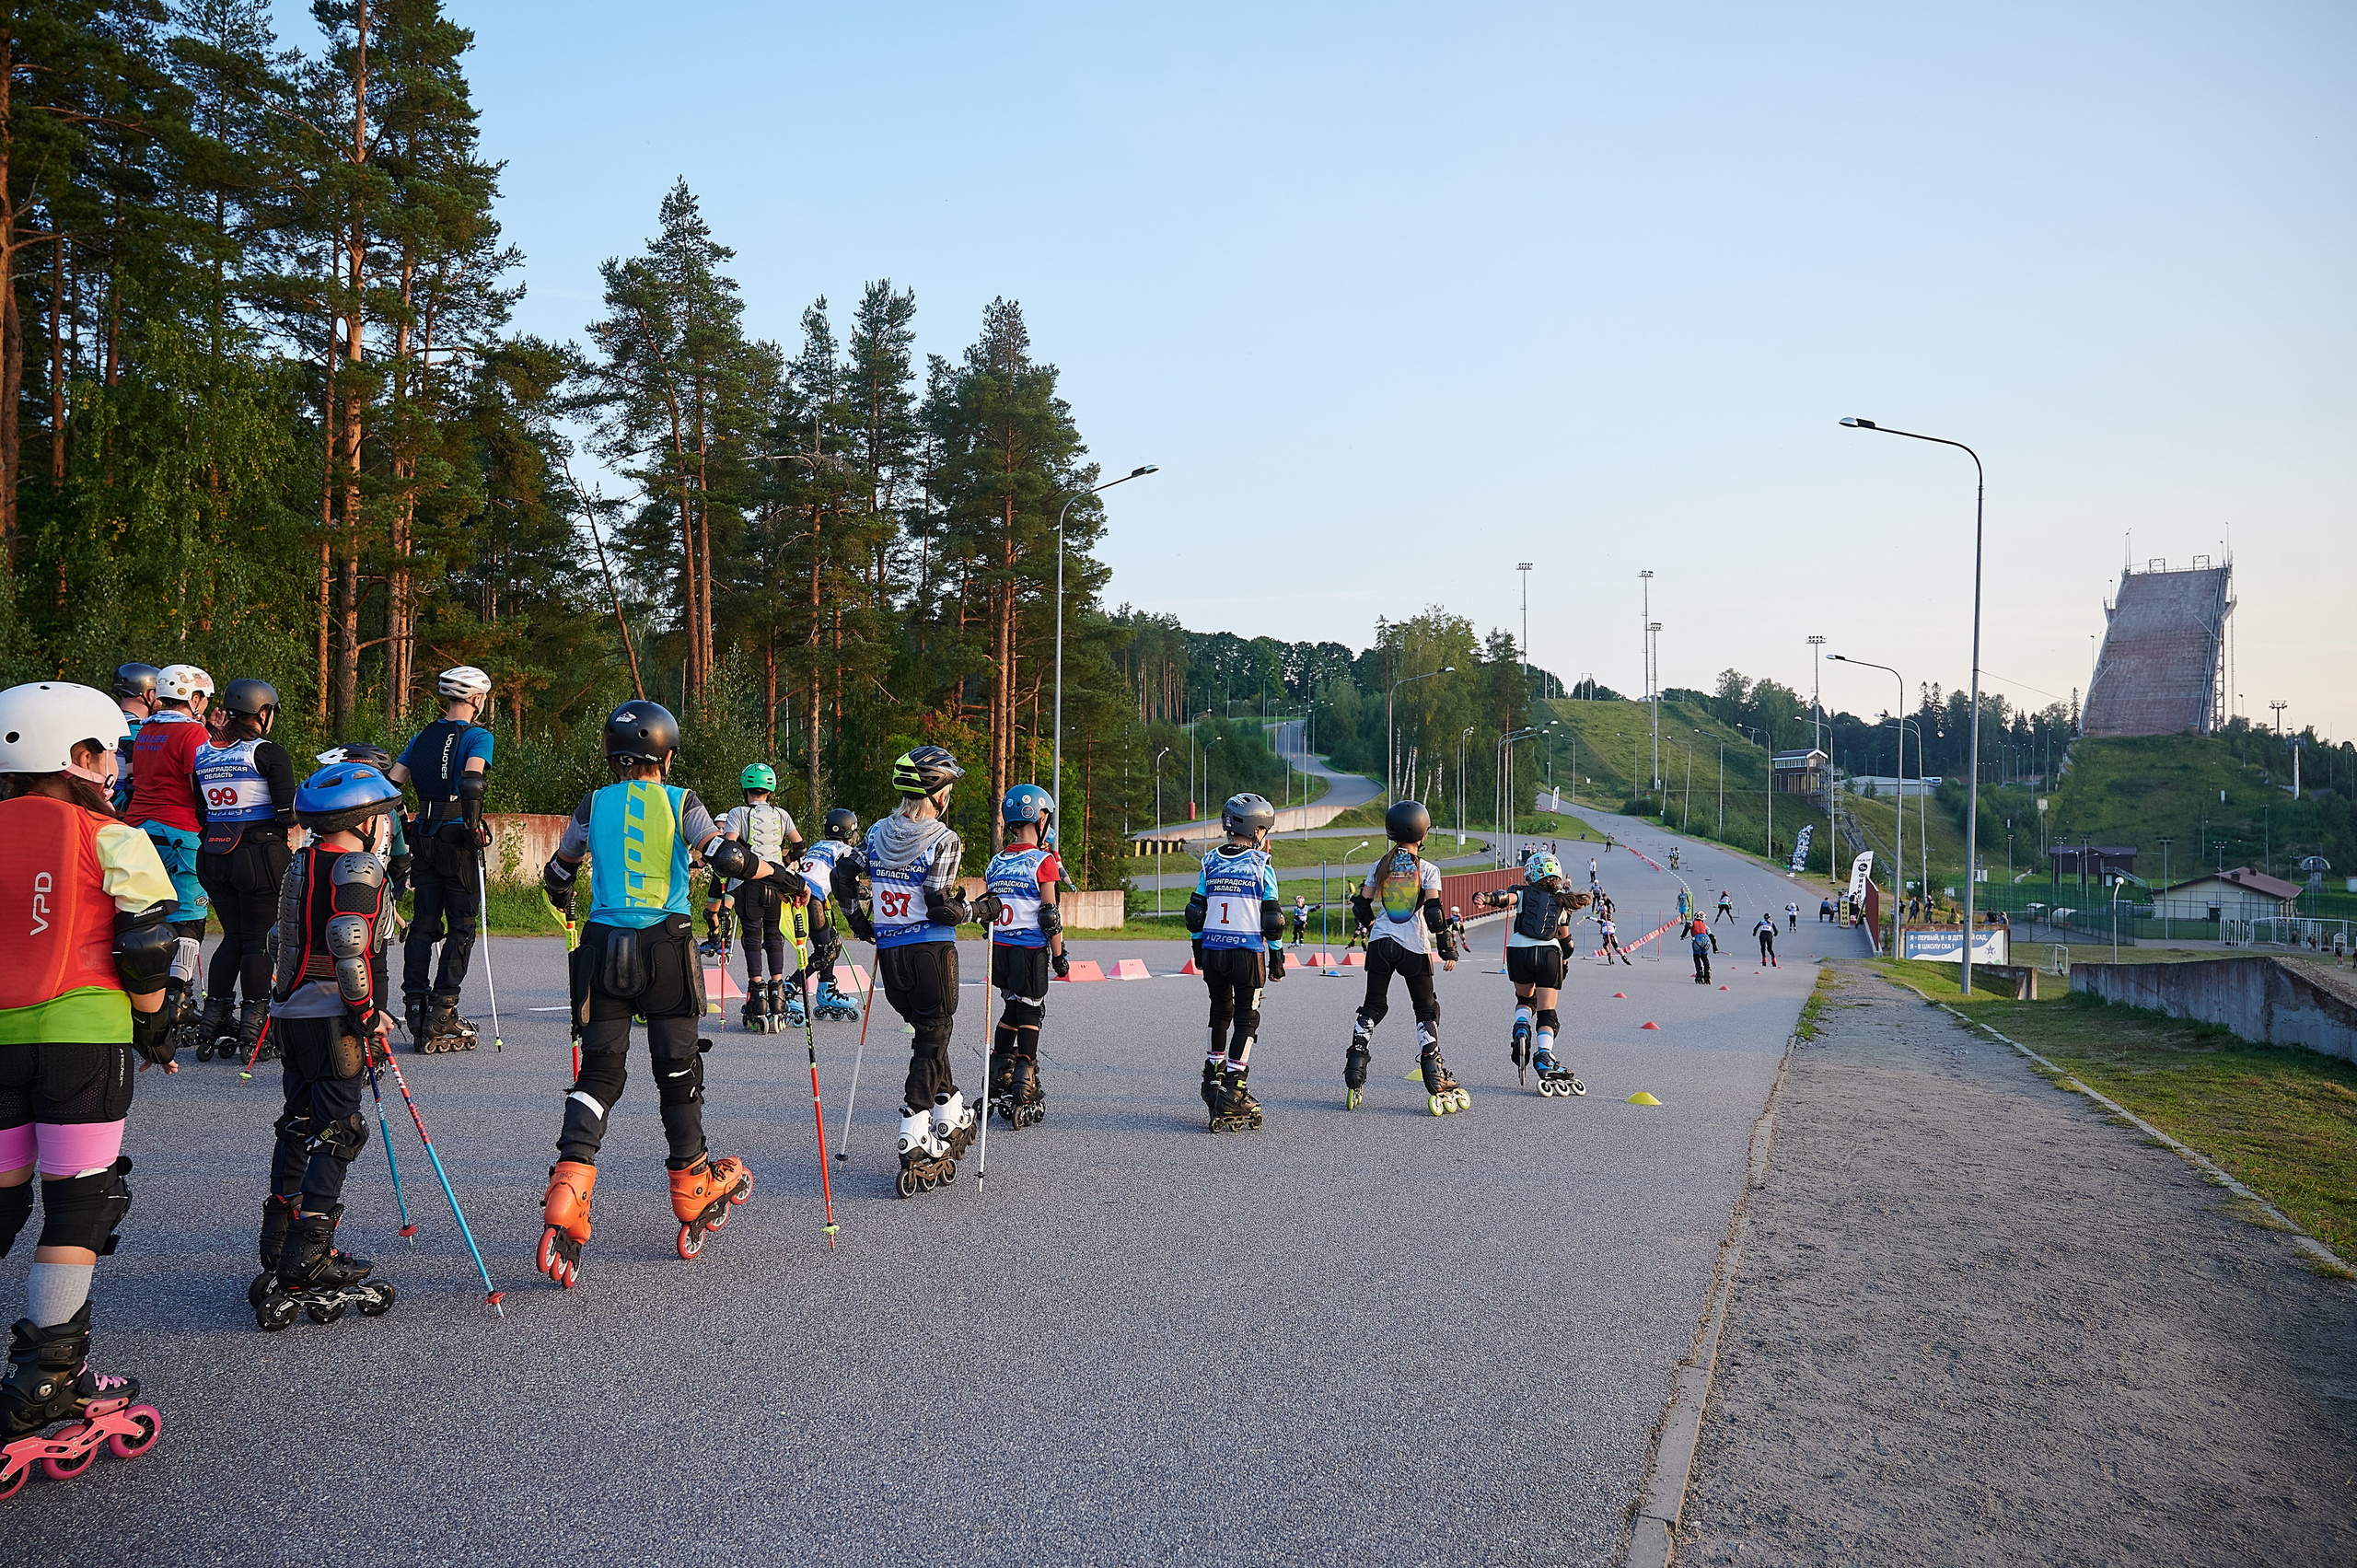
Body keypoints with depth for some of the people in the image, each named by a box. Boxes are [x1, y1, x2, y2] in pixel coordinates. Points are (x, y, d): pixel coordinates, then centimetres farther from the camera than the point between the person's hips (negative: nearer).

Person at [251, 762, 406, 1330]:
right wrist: (368, 1014, -18)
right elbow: (347, 941, -26)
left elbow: (289, 937, 20)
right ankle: (307, 1266, -5)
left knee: (300, 1124, 19)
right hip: (332, 1020, -9)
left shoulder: (301, 864, 14)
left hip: (291, 1011, 9)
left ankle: (280, 1243, 28)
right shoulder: (359, 868, -14)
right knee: (337, 1133, -4)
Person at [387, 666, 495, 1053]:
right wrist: (473, 825, -17)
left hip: (423, 838, 6)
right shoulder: (478, 736, -5)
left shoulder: (421, 737, 15)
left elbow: (391, 782, 11)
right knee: (461, 927, 0)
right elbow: (472, 780, -23)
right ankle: (441, 1017, -3)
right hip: (458, 841, -6)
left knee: (423, 924, 10)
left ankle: (415, 1013, 10)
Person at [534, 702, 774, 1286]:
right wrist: (773, 870, 5)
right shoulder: (680, 803, -2)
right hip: (666, 951, -2)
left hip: (603, 948, 2)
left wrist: (564, 905, 39)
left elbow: (557, 875, 17)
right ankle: (694, 1195, 23)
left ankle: (567, 1194, -13)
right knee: (678, 1070, 10)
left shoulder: (592, 805, 6)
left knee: (599, 1073, 5)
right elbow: (728, 859, -14)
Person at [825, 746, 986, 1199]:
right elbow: (941, 906, -17)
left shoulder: (878, 832, 7)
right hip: (931, 950, -6)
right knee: (932, 1038, 0)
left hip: (889, 954, 6)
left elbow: (844, 872, 7)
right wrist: (981, 910, 0)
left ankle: (951, 1119, 30)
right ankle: (914, 1148, -6)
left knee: (928, 1030, 21)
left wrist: (859, 921, 20)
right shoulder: (944, 840, -12)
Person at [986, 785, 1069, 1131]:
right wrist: (1059, 955, -4)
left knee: (1012, 1009, 19)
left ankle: (996, 1081, 19)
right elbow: (1049, 917, -13)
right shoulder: (1044, 862, -11)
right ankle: (1023, 1088, 1)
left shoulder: (995, 863, 9)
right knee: (1030, 1015, 2)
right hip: (1030, 951, -6)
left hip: (999, 949, 6)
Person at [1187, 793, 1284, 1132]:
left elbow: (1195, 911, 10)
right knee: (1246, 1020, 4)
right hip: (1247, 952, -4)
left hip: (1212, 951, 4)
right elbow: (1272, 918, -5)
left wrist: (1199, 950, 21)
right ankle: (1232, 1094, 0)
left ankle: (1212, 1081, 28)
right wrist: (1277, 958, 4)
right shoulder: (1261, 865, -6)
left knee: (1220, 1015, 20)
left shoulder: (1210, 862, 6)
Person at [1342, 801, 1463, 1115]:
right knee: (1427, 1010, 11)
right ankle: (1436, 1083, 5)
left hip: (1380, 945, 3)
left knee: (1373, 1007, 13)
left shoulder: (1380, 867, 4)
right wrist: (1448, 950, -5)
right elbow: (1434, 913, -12)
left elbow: (1361, 905, 7)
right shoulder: (1428, 870, -6)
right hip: (1414, 948, -3)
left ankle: (1354, 1080, 7)